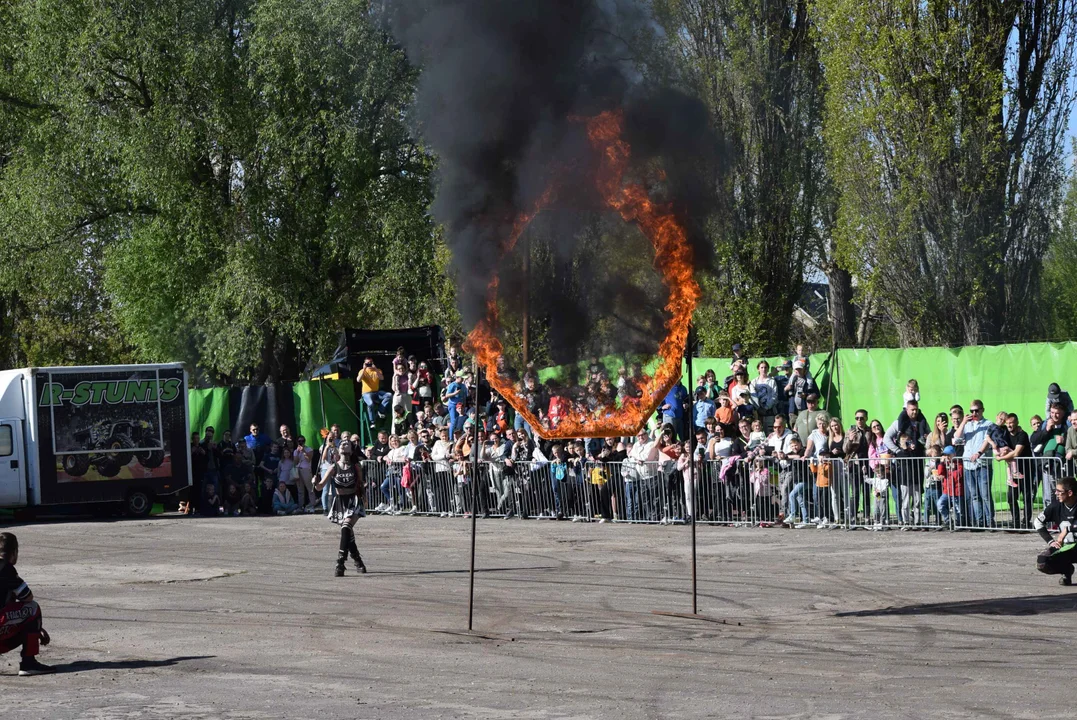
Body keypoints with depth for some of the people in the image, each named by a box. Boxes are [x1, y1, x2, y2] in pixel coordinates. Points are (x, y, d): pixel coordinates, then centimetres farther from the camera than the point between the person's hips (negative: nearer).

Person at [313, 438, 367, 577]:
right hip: (340, 501, 3)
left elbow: (361, 484, 14)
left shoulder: (356, 467, -2)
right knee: (348, 534, 12)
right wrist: (316, 484, -27)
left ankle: (340, 564, -27)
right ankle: (358, 561, 33)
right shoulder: (334, 467, -2)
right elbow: (321, 486, -9)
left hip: (353, 501, -3)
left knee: (346, 528, -23)